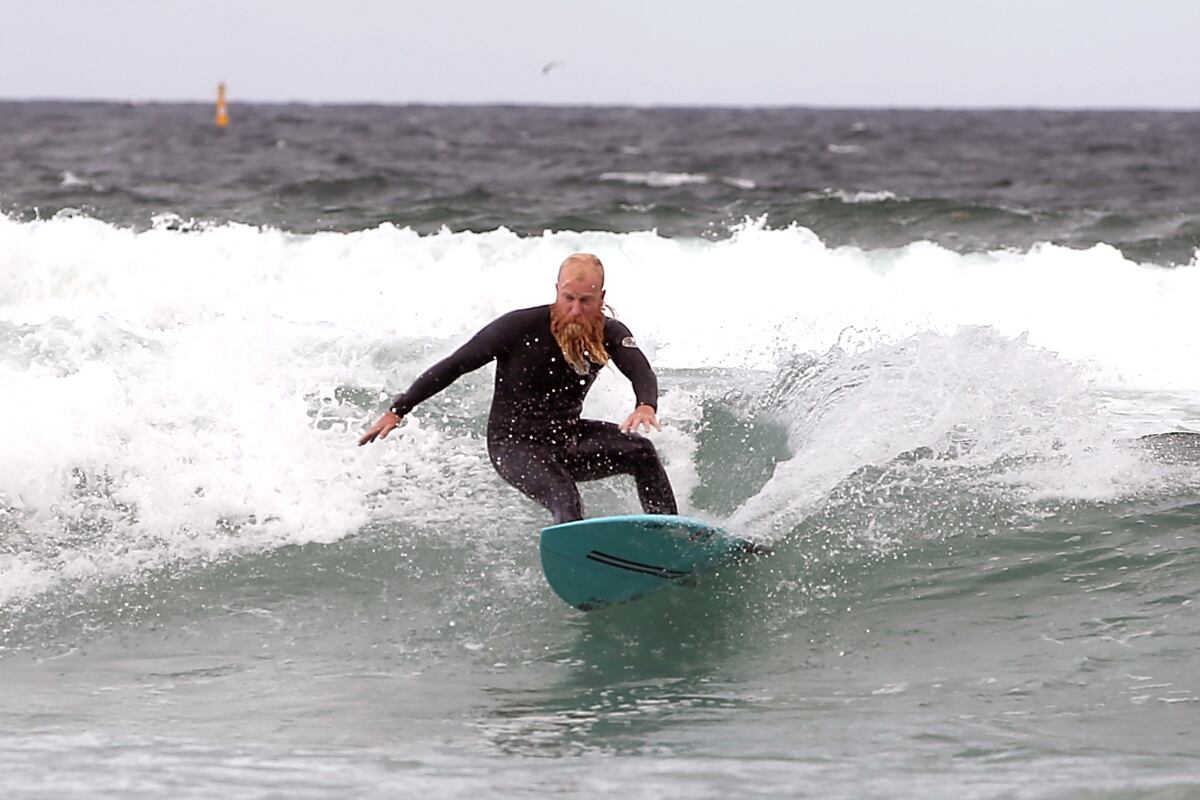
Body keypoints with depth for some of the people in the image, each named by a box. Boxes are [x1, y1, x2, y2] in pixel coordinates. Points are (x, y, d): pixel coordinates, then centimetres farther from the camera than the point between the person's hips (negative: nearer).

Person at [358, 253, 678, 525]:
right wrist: (396, 411, -13)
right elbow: (454, 366, -12)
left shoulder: (608, 334, -9)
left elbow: (641, 372, -28)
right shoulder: (521, 327, -19)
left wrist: (646, 406, -53)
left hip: (567, 438, 4)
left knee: (641, 451, -19)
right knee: (565, 501, -31)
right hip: (514, 444, -4)